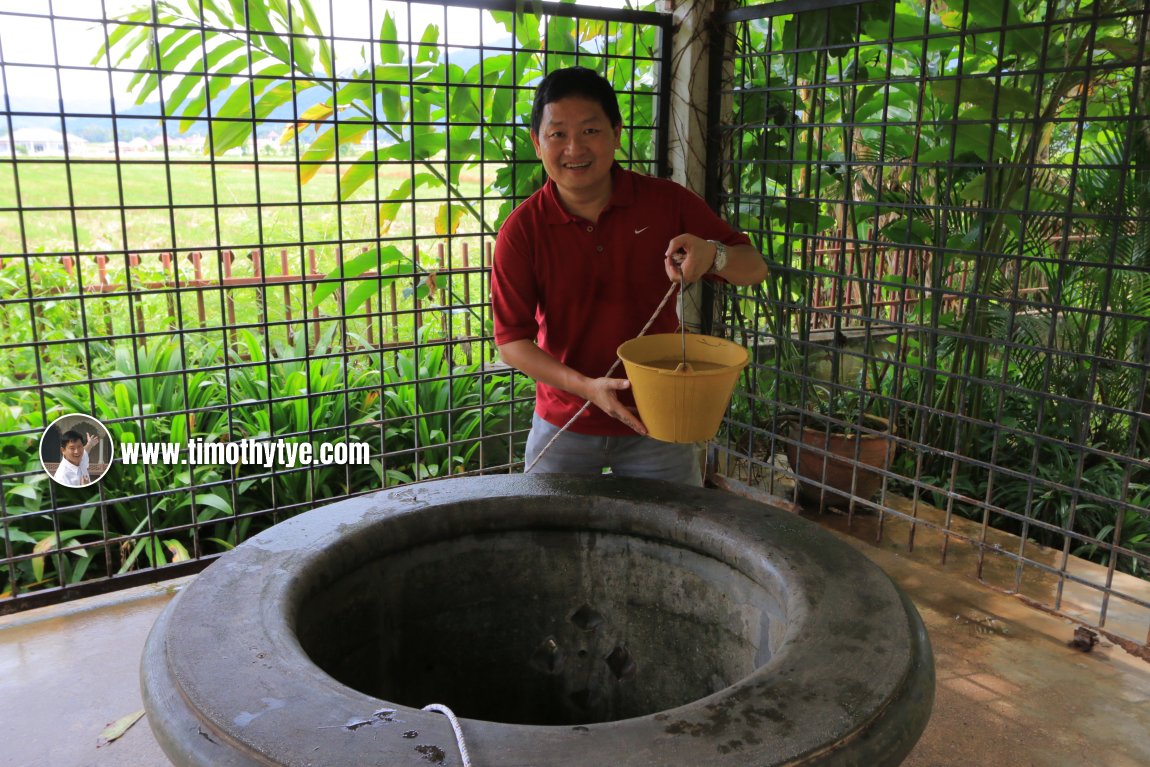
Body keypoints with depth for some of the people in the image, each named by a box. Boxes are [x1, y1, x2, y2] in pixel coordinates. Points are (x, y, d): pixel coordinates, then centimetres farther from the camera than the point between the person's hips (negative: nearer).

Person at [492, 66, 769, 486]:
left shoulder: (667, 202, -9)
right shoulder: (521, 230, -11)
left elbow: (755, 268, -3)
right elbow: (511, 339, -10)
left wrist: (713, 255, -27)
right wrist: (586, 386, -24)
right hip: (564, 425, 0)